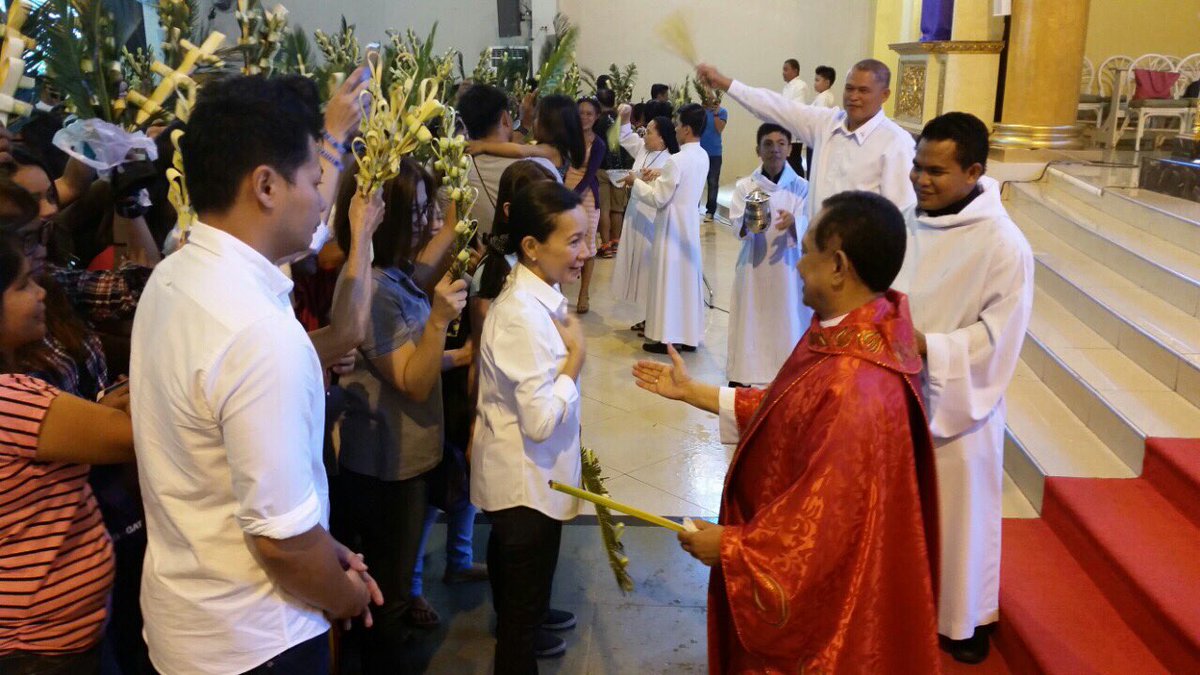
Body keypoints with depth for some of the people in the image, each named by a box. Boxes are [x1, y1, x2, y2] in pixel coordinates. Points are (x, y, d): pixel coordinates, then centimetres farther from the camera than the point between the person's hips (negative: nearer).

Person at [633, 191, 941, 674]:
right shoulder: (844, 337, -4)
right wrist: (690, 391, 13)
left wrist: (732, 546, -16)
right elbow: (783, 414, 10)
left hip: (808, 591, -9)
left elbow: (824, 520, -30)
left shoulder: (855, 389, -35)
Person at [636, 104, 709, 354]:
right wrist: (659, 177, 3)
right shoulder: (702, 156, 5)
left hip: (673, 226, -8)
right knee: (688, 277, 13)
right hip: (690, 222, 8)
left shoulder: (677, 160, -21)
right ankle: (689, 335, 20)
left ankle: (666, 337, 6)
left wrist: (636, 182, -5)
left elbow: (658, 199, -17)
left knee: (669, 279, 0)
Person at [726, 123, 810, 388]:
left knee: (786, 323, 3)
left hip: (787, 268, 0)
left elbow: (806, 226, -11)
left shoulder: (801, 187, 0)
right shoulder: (746, 185, 2)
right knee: (750, 323, 4)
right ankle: (742, 378, 14)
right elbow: (737, 225, -9)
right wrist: (748, 221, -32)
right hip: (753, 267, 1)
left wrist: (792, 222, -34)